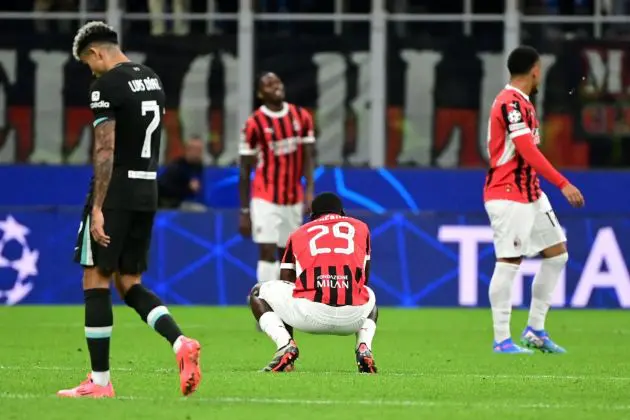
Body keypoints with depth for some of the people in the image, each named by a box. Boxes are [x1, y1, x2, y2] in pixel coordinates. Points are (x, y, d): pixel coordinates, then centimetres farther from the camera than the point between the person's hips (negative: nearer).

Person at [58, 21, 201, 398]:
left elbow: (105, 151, -17)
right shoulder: (152, 79, 13)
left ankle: (100, 381, 1)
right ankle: (181, 343, -10)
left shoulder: (108, 85, -12)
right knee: (129, 283, 12)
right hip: (147, 192, 8)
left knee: (96, 282, 0)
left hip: (116, 193, -8)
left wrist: (98, 208, -18)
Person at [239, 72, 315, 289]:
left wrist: (309, 190, -8)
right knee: (267, 252, -12)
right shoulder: (255, 124, -8)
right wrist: (244, 211, -4)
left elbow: (307, 157, 7)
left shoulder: (301, 117, 4)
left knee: (287, 254, 10)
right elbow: (245, 171, -3)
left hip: (293, 199, 4)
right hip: (266, 199, -4)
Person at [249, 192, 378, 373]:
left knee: (258, 294, 26)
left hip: (311, 312, -2)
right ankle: (364, 348, 9)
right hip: (353, 315, 2)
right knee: (370, 299, 40)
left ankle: (285, 345, -1)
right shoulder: (360, 228, 26)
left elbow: (284, 284, 27)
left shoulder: (298, 235, 24)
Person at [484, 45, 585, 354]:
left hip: (530, 194, 10)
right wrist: (563, 184, -25)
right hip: (508, 196, -10)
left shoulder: (521, 102, 15)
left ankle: (534, 331, 14)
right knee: (509, 262, -9)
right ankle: (501, 340, -6)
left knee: (557, 253, 10)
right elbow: (528, 151, -24)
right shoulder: (511, 103, -17)